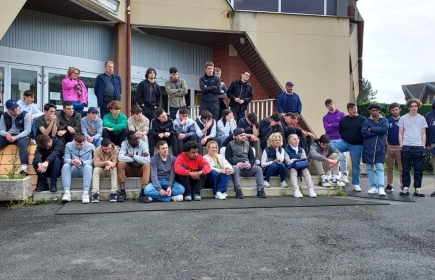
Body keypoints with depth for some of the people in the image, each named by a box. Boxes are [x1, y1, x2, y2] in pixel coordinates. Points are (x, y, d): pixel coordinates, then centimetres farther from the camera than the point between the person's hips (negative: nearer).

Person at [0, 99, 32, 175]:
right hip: (8, 136, 4)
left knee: (22, 144, -37)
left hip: (21, 136, -4)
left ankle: (24, 167, -49)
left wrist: (16, 137, -25)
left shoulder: (25, 114, -5)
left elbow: (28, 130, -11)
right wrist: (6, 134, -21)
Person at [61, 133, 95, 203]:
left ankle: (85, 193, -42)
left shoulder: (90, 146, -4)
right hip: (73, 170, 2)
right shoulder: (68, 145, 2)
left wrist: (81, 162, -35)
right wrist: (72, 161, -34)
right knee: (65, 165, -29)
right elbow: (66, 159, -9)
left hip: (85, 170, -2)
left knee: (88, 166, -35)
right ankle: (67, 192, -37)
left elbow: (92, 161, -14)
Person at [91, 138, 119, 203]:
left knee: (114, 169, -33)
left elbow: (114, 163, -25)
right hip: (101, 170, 1)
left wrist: (110, 166, -49)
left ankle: (114, 193, -31)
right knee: (96, 169, -31)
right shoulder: (97, 150, -16)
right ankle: (95, 193, -33)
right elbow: (96, 164, -25)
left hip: (111, 171, 0)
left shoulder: (115, 150, -17)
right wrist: (107, 162, -40)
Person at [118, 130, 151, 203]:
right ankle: (122, 192, -24)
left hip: (141, 169, -1)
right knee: (120, 163, -27)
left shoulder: (143, 144, -13)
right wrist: (139, 158, -25)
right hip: (129, 169, 1)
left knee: (147, 165, -31)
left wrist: (133, 156, -22)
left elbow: (147, 160, -27)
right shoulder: (124, 143, -11)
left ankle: (142, 193, -37)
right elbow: (120, 157, -28)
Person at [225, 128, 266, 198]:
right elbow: (228, 158, -6)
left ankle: (260, 190, -21)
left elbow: (252, 158, 13)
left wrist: (250, 164, -11)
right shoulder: (231, 145, 4)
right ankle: (238, 190, -39)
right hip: (236, 166, -4)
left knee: (258, 168, -19)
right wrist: (236, 163, -23)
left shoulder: (247, 144, 16)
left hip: (247, 167, 4)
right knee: (235, 168, -38)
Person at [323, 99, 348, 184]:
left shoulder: (341, 114, 9)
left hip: (341, 138, -1)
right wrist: (337, 125, -7)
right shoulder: (325, 117, 11)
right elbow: (327, 128, -3)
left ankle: (344, 175, -5)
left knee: (343, 156, -8)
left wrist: (332, 125, -7)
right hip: (330, 140, 1)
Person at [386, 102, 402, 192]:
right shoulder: (388, 121, 6)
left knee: (401, 168, -1)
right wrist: (388, 146, -3)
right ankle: (389, 185, 13)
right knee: (389, 168, 7)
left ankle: (403, 185, 3)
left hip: (400, 147, -2)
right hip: (390, 147, 2)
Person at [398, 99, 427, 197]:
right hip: (406, 147, -1)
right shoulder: (403, 118, 7)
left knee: (419, 169, 2)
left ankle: (417, 188, 8)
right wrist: (401, 145, -2)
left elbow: (423, 134, 11)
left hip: (419, 147, 1)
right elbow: (400, 133, 8)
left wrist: (423, 145, 2)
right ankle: (405, 188, 9)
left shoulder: (422, 118, 10)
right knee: (406, 169, 3)